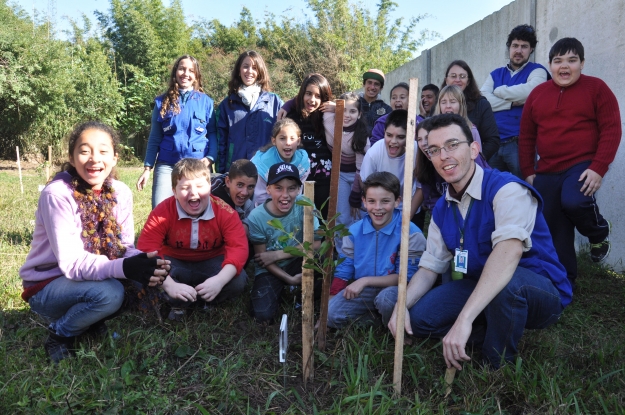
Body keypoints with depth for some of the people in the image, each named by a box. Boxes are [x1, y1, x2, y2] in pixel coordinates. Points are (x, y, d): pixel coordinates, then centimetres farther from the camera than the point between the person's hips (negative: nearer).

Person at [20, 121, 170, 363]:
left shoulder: (121, 193, -7)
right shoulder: (57, 194, -23)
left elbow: (125, 247, -7)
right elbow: (71, 263, -28)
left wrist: (143, 265, -32)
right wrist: (124, 268, -44)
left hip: (92, 278, 5)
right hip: (46, 285, -5)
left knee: (147, 279, -19)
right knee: (109, 293, -33)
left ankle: (94, 321, 6)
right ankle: (59, 335, -2)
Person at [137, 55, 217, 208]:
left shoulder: (205, 101, 6)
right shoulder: (162, 102, 8)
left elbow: (213, 133, 6)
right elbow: (154, 138, 9)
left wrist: (210, 158, -10)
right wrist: (147, 167, 3)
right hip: (167, 165, 0)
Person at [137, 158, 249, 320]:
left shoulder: (225, 212, -20)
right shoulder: (162, 212, -20)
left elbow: (238, 247, -27)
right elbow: (146, 250, -27)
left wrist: (219, 280, -46)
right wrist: (170, 285, -42)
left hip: (211, 263, 0)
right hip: (175, 263, 0)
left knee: (238, 281, -28)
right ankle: (178, 302, -4)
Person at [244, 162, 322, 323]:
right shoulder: (256, 218, -19)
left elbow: (315, 245, -16)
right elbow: (262, 259, -10)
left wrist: (278, 254, -18)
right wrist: (290, 279, -17)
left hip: (297, 264, 1)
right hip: (270, 271, -1)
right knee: (263, 316, -21)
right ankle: (281, 290, 13)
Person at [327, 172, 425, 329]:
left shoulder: (410, 233, -15)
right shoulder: (354, 231, -1)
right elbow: (343, 271, 5)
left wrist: (365, 280, -20)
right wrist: (330, 302, -3)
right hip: (363, 292, 4)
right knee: (331, 313, -19)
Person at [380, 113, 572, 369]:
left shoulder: (507, 189, -21)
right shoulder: (442, 210, 3)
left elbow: (510, 251, -39)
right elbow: (429, 267, 3)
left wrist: (464, 319, -47)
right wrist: (401, 305, -18)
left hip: (540, 292, -6)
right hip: (479, 290, 6)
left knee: (506, 281, -40)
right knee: (411, 314, -8)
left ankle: (499, 367, -13)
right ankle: (493, 333, 4)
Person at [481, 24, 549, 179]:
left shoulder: (536, 71, 5)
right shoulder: (496, 74, 16)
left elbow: (529, 91, -18)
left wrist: (499, 91, -2)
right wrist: (513, 102, -12)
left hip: (520, 142, -4)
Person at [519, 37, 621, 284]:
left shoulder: (596, 88, 0)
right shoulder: (537, 93, 10)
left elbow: (611, 130, -7)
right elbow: (526, 137, 11)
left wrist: (598, 168, -17)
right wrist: (528, 172, 4)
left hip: (583, 165, -4)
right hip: (547, 172, 4)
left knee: (573, 201, -32)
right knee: (554, 231, 5)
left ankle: (599, 232, 4)